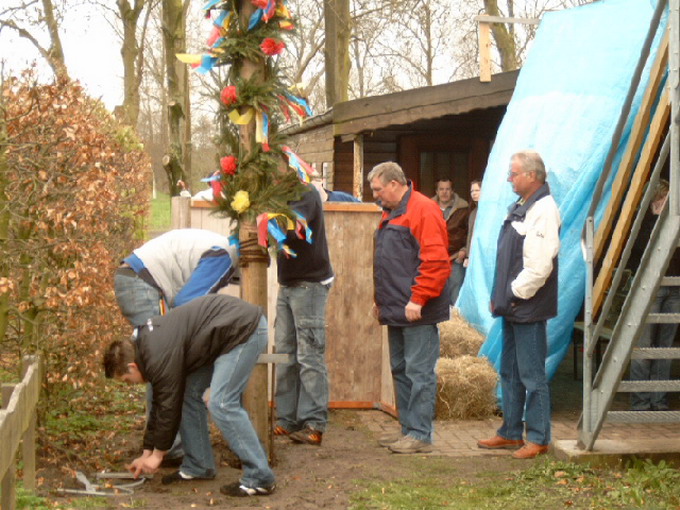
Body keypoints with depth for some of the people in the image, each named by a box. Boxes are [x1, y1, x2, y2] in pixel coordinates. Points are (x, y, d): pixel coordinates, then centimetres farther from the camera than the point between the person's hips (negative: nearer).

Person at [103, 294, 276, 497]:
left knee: (222, 403, -15)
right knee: (189, 392, 10)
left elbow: (169, 405, -13)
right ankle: (198, 467, 19)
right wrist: (147, 453, 21)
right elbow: (159, 403, 18)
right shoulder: (147, 345, 11)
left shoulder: (159, 357, -20)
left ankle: (260, 480, -11)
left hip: (244, 329, -11)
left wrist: (157, 454, 1)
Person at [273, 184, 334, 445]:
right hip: (287, 284, 9)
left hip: (310, 284, -9)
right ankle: (287, 419, 15)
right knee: (285, 354, 9)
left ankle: (314, 425, -3)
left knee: (310, 356, -6)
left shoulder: (305, 194, -12)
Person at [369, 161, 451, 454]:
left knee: (419, 372, -6)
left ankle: (420, 435, -2)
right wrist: (381, 299, 20)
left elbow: (436, 262, -20)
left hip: (417, 312, -10)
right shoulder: (390, 214, 19)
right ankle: (407, 429, 22)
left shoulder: (423, 210, -12)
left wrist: (418, 300, -21)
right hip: (396, 310, 10)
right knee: (400, 371, 14)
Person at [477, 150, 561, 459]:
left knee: (532, 375, -3)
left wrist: (516, 294, -16)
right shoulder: (521, 208, 15)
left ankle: (538, 438, 6)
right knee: (510, 372, 16)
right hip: (512, 306, 10)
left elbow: (539, 265, -23)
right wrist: (500, 296, 14)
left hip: (528, 308, -10)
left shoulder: (543, 211, -16)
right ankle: (511, 432, 26)